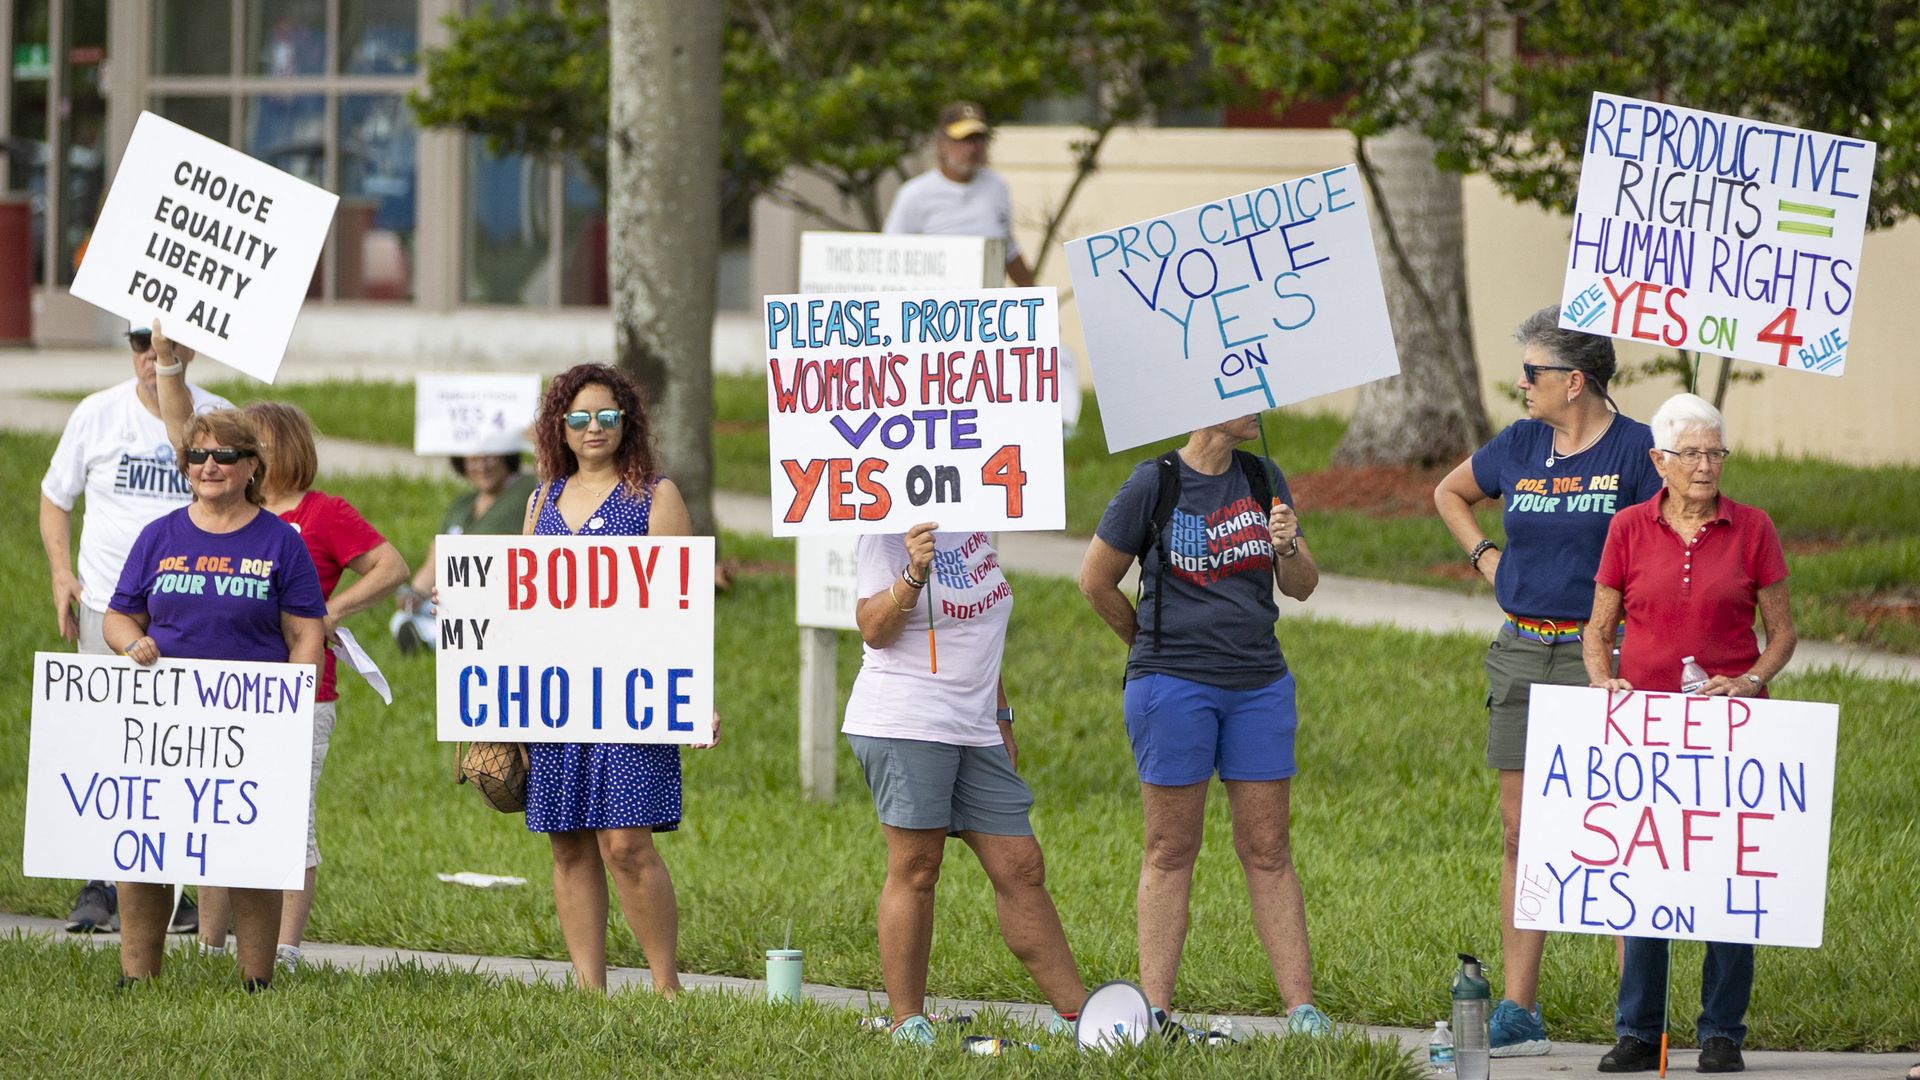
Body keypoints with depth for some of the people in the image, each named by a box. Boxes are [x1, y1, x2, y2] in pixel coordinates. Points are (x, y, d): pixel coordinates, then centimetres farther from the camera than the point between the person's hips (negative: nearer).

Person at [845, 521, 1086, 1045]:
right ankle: (907, 1023, 0)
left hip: (974, 730, 8)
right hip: (903, 724, -8)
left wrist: (1001, 718, 26)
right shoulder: (890, 533, -7)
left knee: (1022, 869, 5)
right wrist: (913, 575, -31)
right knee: (915, 869, -6)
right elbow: (873, 630, -16)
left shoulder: (971, 525, 17)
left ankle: (1075, 1015, 8)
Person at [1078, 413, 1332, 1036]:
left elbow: (1301, 587, 11)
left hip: (1258, 683, 4)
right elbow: (1096, 582, 3)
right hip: (1173, 686, -4)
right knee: (1170, 851, 1)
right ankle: (1155, 1010, 4)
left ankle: (1301, 1005, 2)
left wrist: (1288, 547, -10)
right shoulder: (1155, 485, -6)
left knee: (1268, 850, 4)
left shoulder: (1263, 480, 9)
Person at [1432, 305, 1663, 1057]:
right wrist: (1483, 556, 13)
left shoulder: (1635, 451, -7)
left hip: (1600, 657, -6)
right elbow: (1449, 493, 28)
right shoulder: (1518, 447, 9)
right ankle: (1518, 1012, 11)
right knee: (1521, 835, 7)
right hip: (1521, 656, 6)